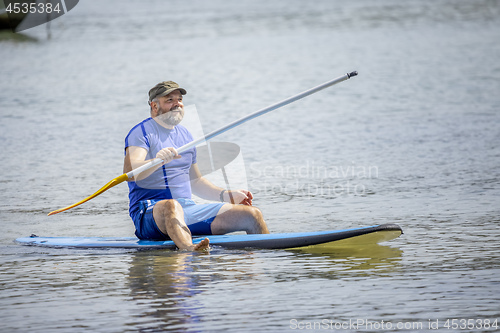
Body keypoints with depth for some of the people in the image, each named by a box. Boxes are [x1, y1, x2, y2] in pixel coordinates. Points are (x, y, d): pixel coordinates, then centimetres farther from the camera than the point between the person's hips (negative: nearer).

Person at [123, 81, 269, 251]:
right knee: (172, 206, -44)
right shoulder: (142, 132, -3)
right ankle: (189, 249, -71)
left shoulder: (185, 134, 21)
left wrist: (227, 196, 21)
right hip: (150, 211, -7)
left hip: (188, 208, 8)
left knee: (253, 215, -5)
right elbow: (129, 172, -21)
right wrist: (158, 161, -39)